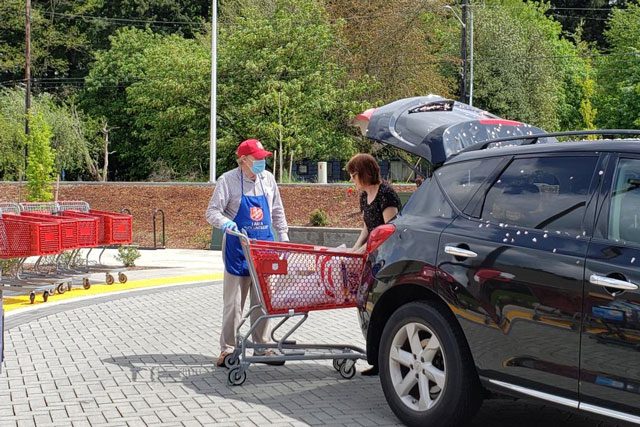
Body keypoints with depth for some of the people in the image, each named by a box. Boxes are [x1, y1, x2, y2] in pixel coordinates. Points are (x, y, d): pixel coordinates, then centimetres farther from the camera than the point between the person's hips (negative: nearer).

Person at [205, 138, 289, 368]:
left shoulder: (267, 179, 7)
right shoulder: (228, 180, -8)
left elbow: (277, 211, 17)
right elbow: (212, 211, -10)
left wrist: (283, 237, 13)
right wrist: (225, 223, -30)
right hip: (238, 248, -4)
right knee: (233, 301, 0)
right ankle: (227, 348, 7)